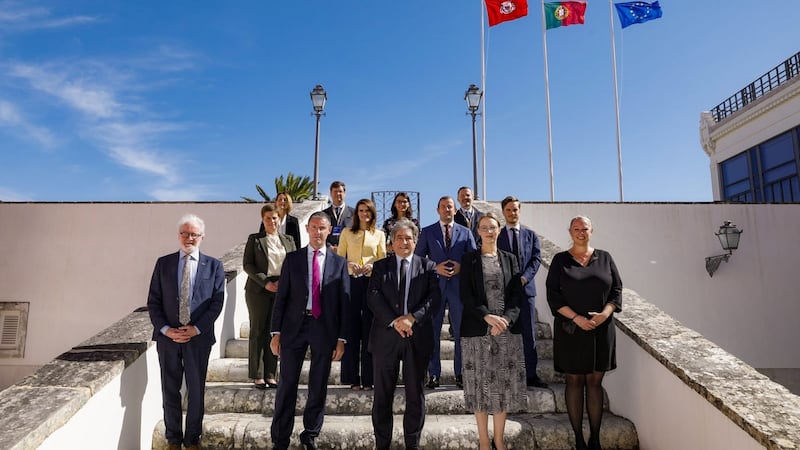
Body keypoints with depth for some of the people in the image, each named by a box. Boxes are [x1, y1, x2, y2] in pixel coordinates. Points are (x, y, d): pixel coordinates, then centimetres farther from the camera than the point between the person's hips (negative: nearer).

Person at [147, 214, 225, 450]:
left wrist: (196, 329, -12)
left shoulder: (213, 266, 1)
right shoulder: (163, 263, 4)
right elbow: (153, 301, 3)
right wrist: (165, 329, -9)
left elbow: (217, 302, -3)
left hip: (199, 337, -1)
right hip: (167, 336, 1)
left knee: (196, 390, 10)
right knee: (170, 390, 11)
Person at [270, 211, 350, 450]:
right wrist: (276, 332, -3)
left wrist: (341, 338, -2)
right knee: (287, 384, 5)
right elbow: (281, 297, 3)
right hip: (294, 326, 0)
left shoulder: (339, 262, 4)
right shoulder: (292, 258, 4)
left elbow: (344, 301, 3)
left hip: (324, 328, 1)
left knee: (318, 386, 11)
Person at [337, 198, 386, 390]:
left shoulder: (379, 234, 14)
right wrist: (349, 265, -11)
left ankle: (368, 378, 7)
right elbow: (339, 258, 9)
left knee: (370, 329, -1)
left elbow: (383, 260, 10)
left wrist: (372, 267, -10)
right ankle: (353, 378, 6)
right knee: (351, 327, -2)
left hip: (372, 282, 0)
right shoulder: (347, 232, 13)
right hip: (351, 281, 0)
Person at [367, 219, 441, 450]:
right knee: (383, 394, 8)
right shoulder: (380, 266, 8)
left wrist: (412, 317, -16)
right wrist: (394, 322, -15)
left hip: (418, 337, 0)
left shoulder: (428, 266, 7)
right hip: (386, 335, 0)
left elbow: (435, 297, -3)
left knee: (416, 394, 9)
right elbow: (373, 297, -3)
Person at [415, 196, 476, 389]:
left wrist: (461, 267, -9)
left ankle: (460, 374, 15)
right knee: (432, 332, 2)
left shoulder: (465, 232, 11)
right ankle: (434, 375, 11)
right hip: (434, 285, 0)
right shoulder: (427, 232, 8)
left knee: (461, 332, 4)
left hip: (459, 285, 1)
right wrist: (435, 268, -10)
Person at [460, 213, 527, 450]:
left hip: (507, 329, 2)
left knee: (504, 385, 4)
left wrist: (506, 319, -13)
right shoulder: (469, 259, 5)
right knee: (482, 384, 2)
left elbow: (517, 294, 4)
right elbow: (466, 295, -4)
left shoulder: (510, 259, 12)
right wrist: (487, 316, -17)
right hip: (478, 330, -2)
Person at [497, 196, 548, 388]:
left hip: (526, 288, 2)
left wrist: (524, 277, -12)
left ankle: (531, 375, 12)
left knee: (529, 334, 4)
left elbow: (536, 258, 3)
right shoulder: (496, 235, 6)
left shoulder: (531, 234, 12)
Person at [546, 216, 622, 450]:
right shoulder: (560, 260, 1)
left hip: (601, 329, 2)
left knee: (595, 381, 6)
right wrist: (576, 318, -15)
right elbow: (553, 294, -4)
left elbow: (617, 288, 6)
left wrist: (605, 313, -11)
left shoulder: (604, 258, 7)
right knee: (574, 381, 4)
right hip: (571, 329, -2)